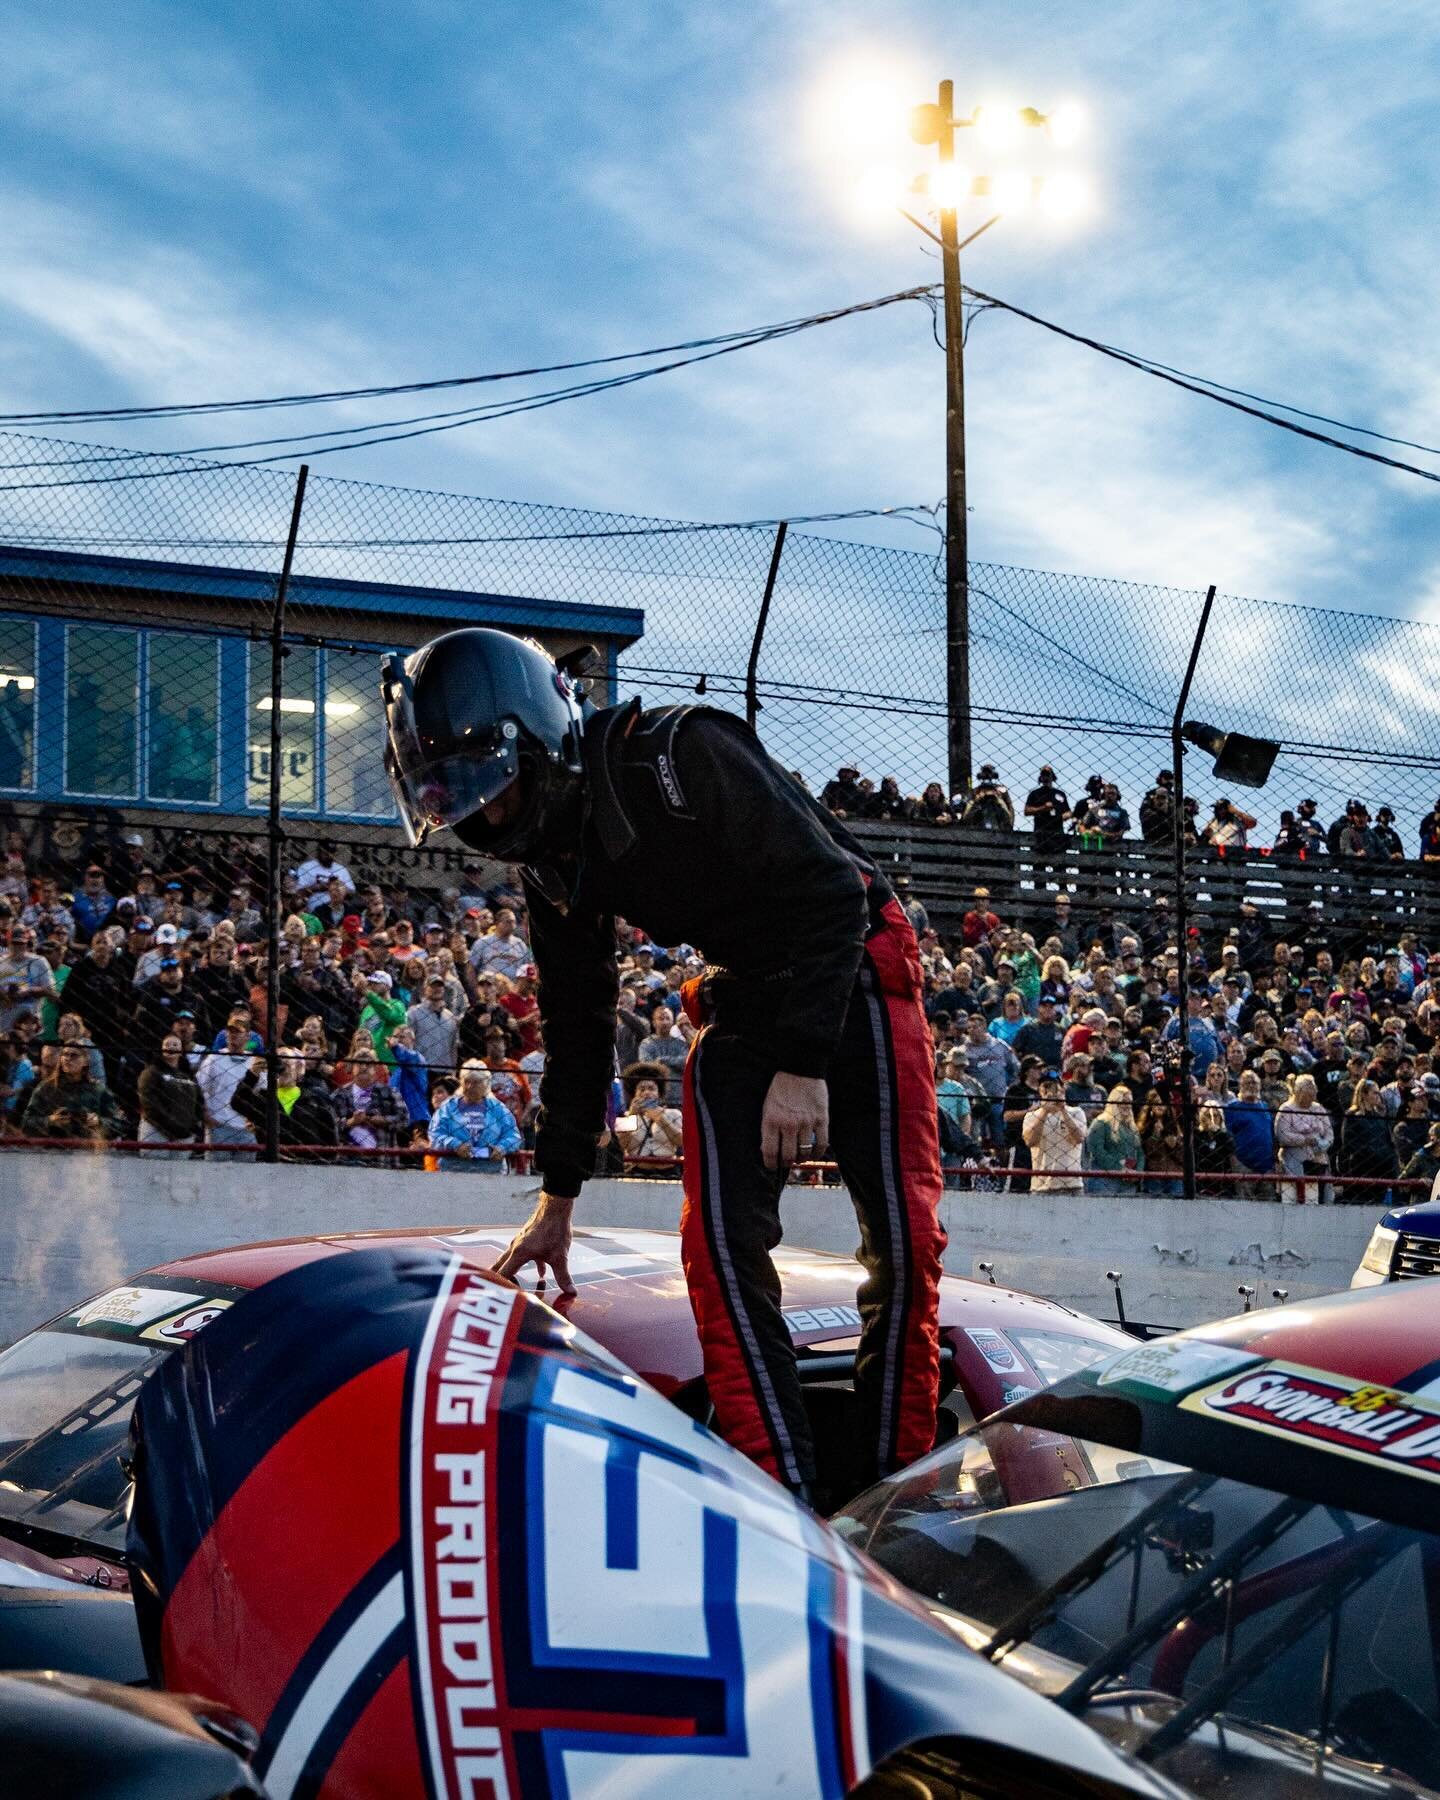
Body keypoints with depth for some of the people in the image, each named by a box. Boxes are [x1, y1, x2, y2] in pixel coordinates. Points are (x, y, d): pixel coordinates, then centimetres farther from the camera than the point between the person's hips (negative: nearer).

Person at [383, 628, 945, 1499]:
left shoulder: (681, 753, -23)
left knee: (903, 1236, -10)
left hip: (854, 971, -6)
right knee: (721, 1237, -11)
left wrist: (803, 1063, -26)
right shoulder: (552, 856, 1)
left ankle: (898, 1485, 0)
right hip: (745, 996, 6)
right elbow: (579, 1025, 12)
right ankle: (781, 1491, -11)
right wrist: (559, 1195, 14)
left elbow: (831, 889, -24)